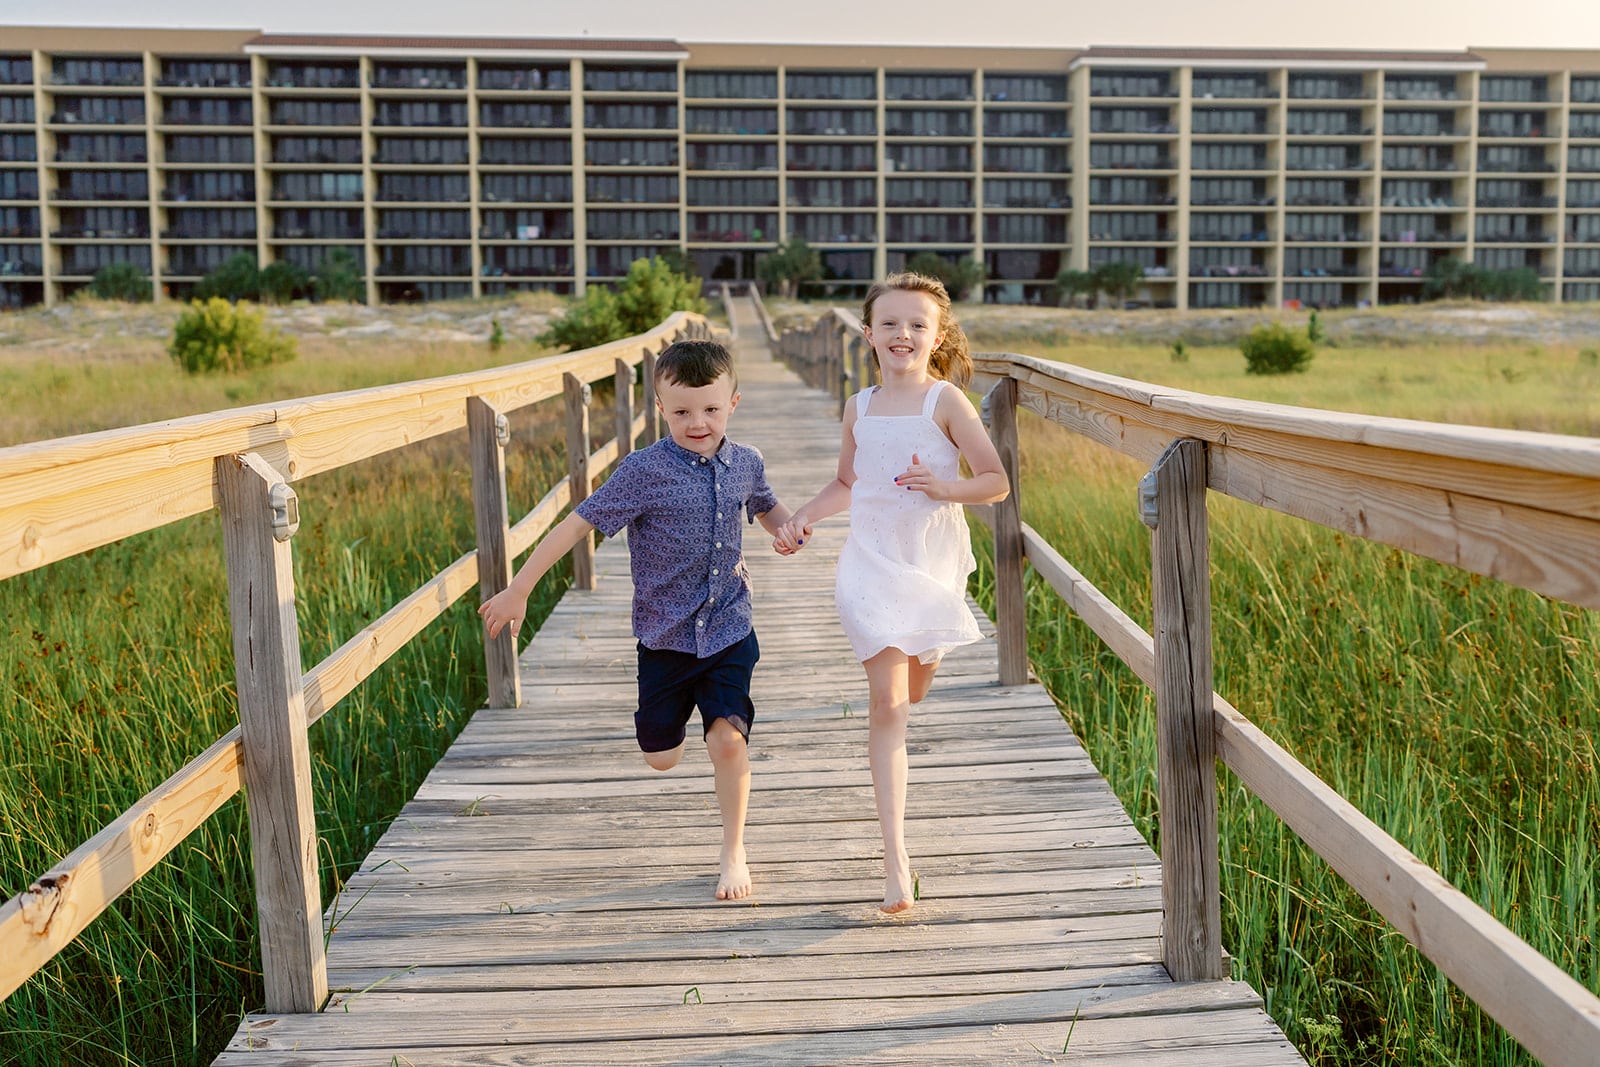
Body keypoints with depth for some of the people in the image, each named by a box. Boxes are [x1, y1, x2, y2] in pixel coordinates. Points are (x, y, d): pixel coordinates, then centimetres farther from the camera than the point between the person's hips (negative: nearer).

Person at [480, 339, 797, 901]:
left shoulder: (745, 463, -2)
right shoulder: (645, 471, -15)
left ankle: (734, 852, 12)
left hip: (729, 631, 1)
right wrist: (518, 591, -15)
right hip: (665, 636, -1)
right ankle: (674, 712, 51)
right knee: (661, 756, 12)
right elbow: (578, 523, -14)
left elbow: (765, 506, 21)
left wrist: (789, 525, -3)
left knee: (728, 739, -11)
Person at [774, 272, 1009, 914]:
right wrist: (801, 519, 5)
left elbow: (996, 482, -6)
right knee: (886, 704, -8)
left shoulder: (945, 401, -5)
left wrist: (944, 487, -23)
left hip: (933, 563, -1)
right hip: (873, 563, 1)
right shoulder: (860, 408, 6)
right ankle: (896, 860, -9)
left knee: (912, 693, 15)